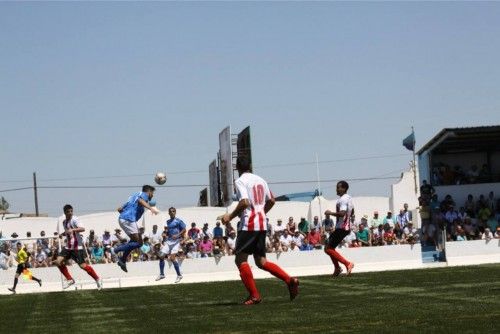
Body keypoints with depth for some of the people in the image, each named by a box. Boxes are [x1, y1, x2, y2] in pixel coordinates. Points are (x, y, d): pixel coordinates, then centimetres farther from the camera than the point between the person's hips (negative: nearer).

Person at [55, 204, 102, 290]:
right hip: (68, 246, 7)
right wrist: (62, 234, 10)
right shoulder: (64, 222, 12)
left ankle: (97, 279, 9)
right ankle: (69, 280, 7)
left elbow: (82, 229, -28)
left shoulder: (74, 220, -11)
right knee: (58, 261, -7)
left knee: (83, 265, -10)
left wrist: (73, 230, -42)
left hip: (77, 246, -7)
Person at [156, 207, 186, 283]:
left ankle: (179, 275, -7)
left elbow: (184, 230, -8)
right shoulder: (167, 222, 16)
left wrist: (177, 235, -19)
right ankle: (162, 274, 18)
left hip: (176, 241, -7)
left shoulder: (178, 221, -4)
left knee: (172, 258, -19)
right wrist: (165, 232, 7)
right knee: (161, 256, 2)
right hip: (168, 241, 7)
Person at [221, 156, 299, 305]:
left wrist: (230, 216, -11)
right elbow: (271, 201, 19)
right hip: (262, 225, 8)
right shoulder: (260, 180, 14)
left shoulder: (240, 181, -8)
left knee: (240, 259, 1)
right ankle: (290, 280, -2)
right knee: (261, 261, 13)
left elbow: (244, 203, -21)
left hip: (248, 225, -8)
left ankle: (254, 295, -5)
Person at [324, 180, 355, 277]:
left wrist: (331, 213, -20)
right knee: (330, 247, 19)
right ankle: (337, 268, 22)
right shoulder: (349, 198, 14)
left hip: (341, 228, -10)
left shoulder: (342, 200, -18)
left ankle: (347, 263, -11)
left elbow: (342, 213, -30)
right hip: (347, 227, 10)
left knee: (328, 249, -9)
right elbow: (352, 211, 28)